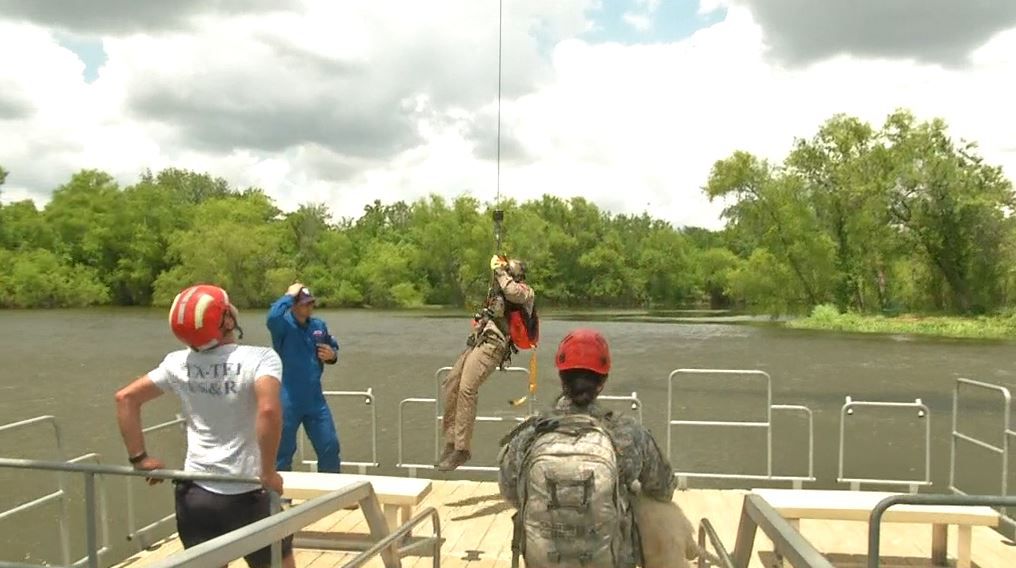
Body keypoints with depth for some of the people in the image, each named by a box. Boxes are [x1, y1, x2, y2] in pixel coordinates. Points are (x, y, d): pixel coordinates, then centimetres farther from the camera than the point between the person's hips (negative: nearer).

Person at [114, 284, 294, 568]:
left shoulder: (178, 363, 1)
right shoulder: (261, 358, -14)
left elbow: (125, 398, 3)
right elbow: (269, 410, -31)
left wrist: (139, 457, 7)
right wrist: (268, 473, -20)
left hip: (194, 494, 4)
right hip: (247, 496, -4)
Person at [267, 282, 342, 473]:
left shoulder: (319, 325, 8)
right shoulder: (283, 324, -10)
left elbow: (333, 347, 21)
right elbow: (273, 317, -35)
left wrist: (332, 355, -3)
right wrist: (289, 295, -22)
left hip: (315, 399, 6)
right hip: (288, 401, -5)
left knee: (330, 446, 11)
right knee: (283, 450, 7)